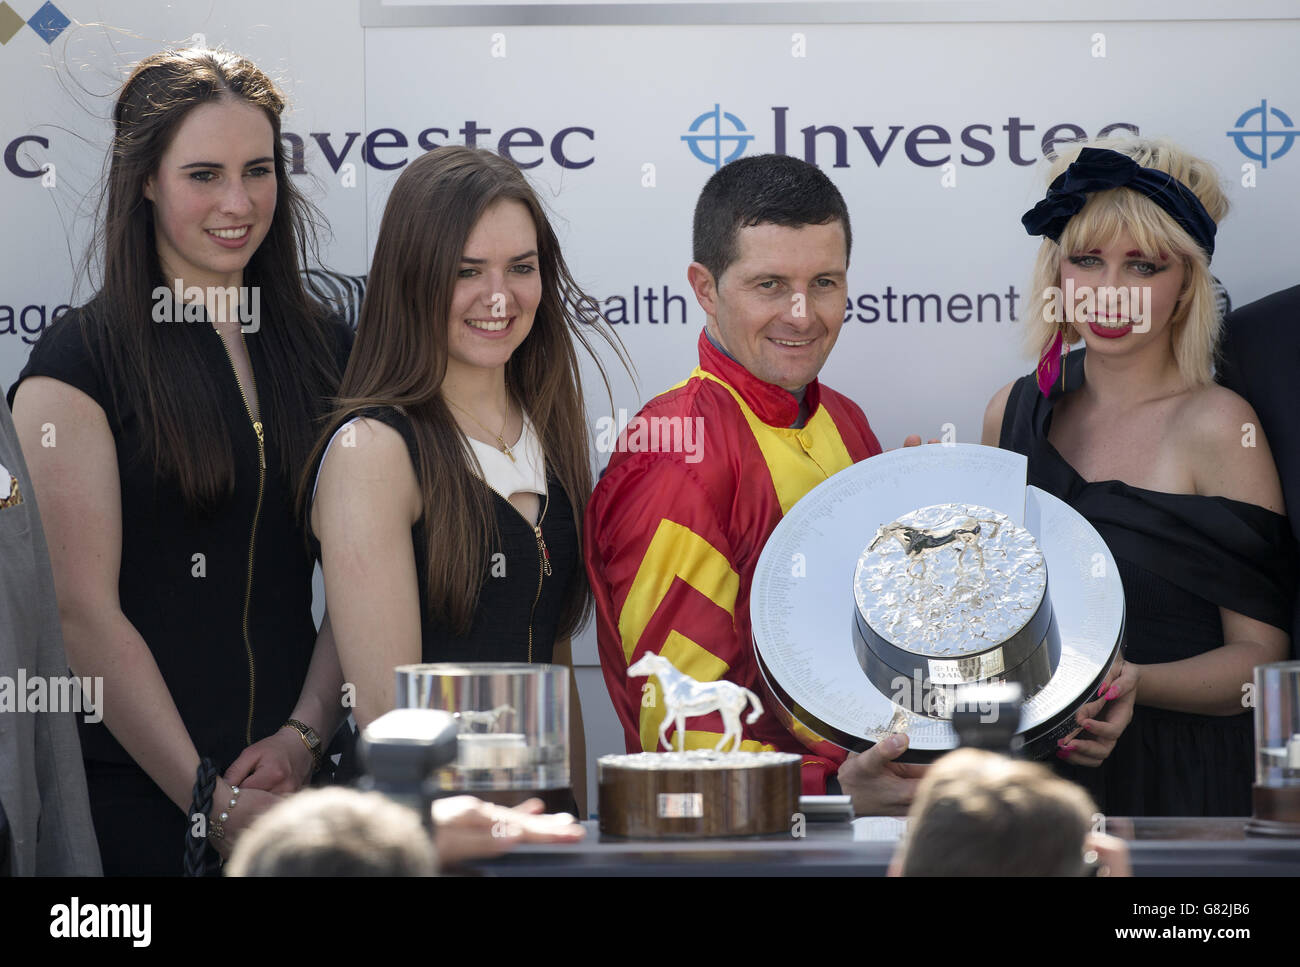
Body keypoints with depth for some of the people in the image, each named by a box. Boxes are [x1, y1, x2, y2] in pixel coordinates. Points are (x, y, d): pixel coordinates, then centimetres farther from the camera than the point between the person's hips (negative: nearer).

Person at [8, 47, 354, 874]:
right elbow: (84, 611, -12)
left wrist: (304, 735, -9)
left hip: (297, 779, 4)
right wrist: (211, 798, -15)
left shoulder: (325, 354, 9)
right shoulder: (80, 361, -6)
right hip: (135, 792, -4)